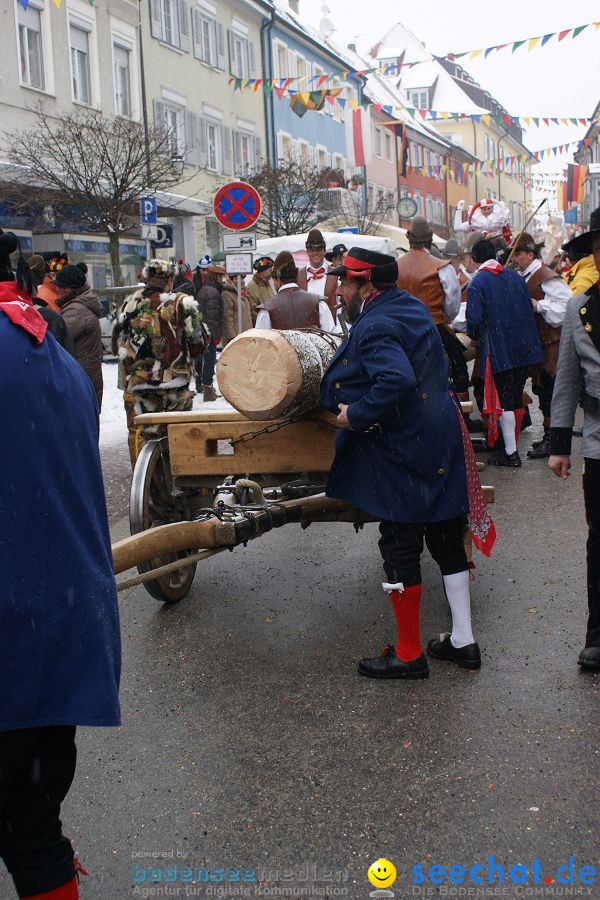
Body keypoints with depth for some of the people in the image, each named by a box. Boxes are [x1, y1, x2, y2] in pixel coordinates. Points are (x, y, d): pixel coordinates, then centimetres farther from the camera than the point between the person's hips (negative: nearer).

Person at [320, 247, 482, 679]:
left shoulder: (374, 327, -19)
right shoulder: (412, 308, 11)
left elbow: (397, 380, -36)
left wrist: (356, 415, -23)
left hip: (401, 456, -9)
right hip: (443, 445, 9)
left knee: (400, 549, 2)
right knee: (447, 541, 16)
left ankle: (409, 653, 14)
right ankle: (463, 640, 25)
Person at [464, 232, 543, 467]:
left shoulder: (477, 283, -10)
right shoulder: (514, 276, 9)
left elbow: (474, 322, -16)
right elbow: (529, 310, 13)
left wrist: (475, 336, 5)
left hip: (499, 352, -6)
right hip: (525, 349, 6)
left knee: (505, 401, 1)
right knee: (515, 397, 16)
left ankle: (511, 453, 5)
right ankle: (512, 444, 27)